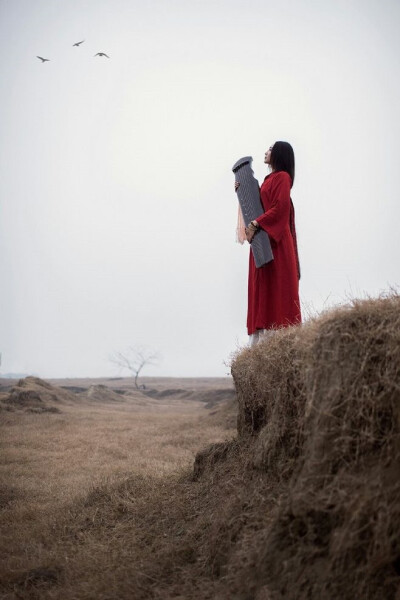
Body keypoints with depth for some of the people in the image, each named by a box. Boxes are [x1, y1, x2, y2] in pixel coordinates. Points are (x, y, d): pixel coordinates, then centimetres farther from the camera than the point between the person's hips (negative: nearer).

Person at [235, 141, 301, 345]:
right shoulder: (269, 178, 21)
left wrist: (255, 224, -21)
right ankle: (265, 332, 3)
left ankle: (280, 331, -8)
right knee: (264, 286, 4)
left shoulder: (282, 177, -6)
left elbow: (280, 207, -18)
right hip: (263, 238, 9)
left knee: (278, 284, -9)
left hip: (275, 239, -9)